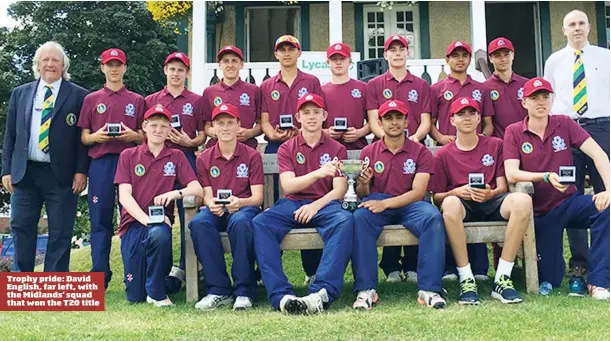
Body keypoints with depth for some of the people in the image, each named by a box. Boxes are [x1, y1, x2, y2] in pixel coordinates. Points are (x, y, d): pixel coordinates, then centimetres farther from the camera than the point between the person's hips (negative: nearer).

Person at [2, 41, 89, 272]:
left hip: (61, 175, -3)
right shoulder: (20, 93, 12)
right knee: (21, 229, 8)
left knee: (60, 234, 2)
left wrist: (81, 171, -9)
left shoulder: (78, 95, 1)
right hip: (24, 173, 4)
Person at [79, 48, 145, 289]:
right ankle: (100, 276, 4)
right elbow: (83, 138, 10)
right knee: (100, 220, 0)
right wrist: (95, 136, -11)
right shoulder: (91, 99, 12)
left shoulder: (137, 101, 12)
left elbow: (146, 136, 11)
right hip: (101, 164, 1)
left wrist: (134, 135, -10)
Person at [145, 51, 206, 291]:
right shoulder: (151, 100, 13)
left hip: (186, 159, -1)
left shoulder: (196, 101, 9)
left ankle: (184, 269, 3)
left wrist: (189, 142, -11)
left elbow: (203, 136, 9)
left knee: (188, 216, -4)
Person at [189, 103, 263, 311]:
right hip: (216, 210, 2)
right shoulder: (204, 159, 11)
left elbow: (257, 197, -2)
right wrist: (211, 204, -21)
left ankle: (244, 291, -29)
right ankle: (218, 290, -28)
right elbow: (207, 195, 5)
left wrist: (240, 202, -25)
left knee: (240, 222, -39)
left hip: (245, 207, -2)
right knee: (198, 222, -34)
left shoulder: (252, 156, 5)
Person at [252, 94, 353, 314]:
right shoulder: (287, 149, 13)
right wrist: (318, 173, -22)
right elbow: (288, 186, -3)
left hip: (324, 204, -1)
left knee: (345, 220, -36)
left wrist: (316, 205, -18)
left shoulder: (336, 149, 13)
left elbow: (339, 190, 2)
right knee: (260, 223, -30)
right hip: (292, 205, 1)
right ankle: (281, 295, -40)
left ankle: (323, 292, -45)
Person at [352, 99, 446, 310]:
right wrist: (363, 184, -18)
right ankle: (365, 289, -30)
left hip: (410, 204, 0)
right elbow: (362, 194, 7)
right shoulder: (369, 152, 11)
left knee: (433, 218, -33)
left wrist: (385, 203, -21)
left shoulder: (420, 152, 6)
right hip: (377, 202, 1)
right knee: (359, 218, -33)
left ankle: (429, 289, -30)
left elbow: (418, 192, -6)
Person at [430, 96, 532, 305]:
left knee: (523, 200, -32)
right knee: (450, 203, -38)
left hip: (492, 204, 1)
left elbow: (502, 186, 8)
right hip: (463, 206, -1)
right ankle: (466, 280, -30)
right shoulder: (443, 155, 11)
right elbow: (436, 197, 6)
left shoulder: (495, 145, 14)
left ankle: (502, 279, -28)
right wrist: (456, 191, -15)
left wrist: (491, 193, -16)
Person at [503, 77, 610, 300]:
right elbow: (511, 175, -16)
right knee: (550, 281, 1)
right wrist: (547, 176, -32)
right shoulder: (514, 132, -5)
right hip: (540, 212, -1)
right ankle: (547, 280, 41)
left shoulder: (564, 124, -3)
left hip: (568, 202, 1)